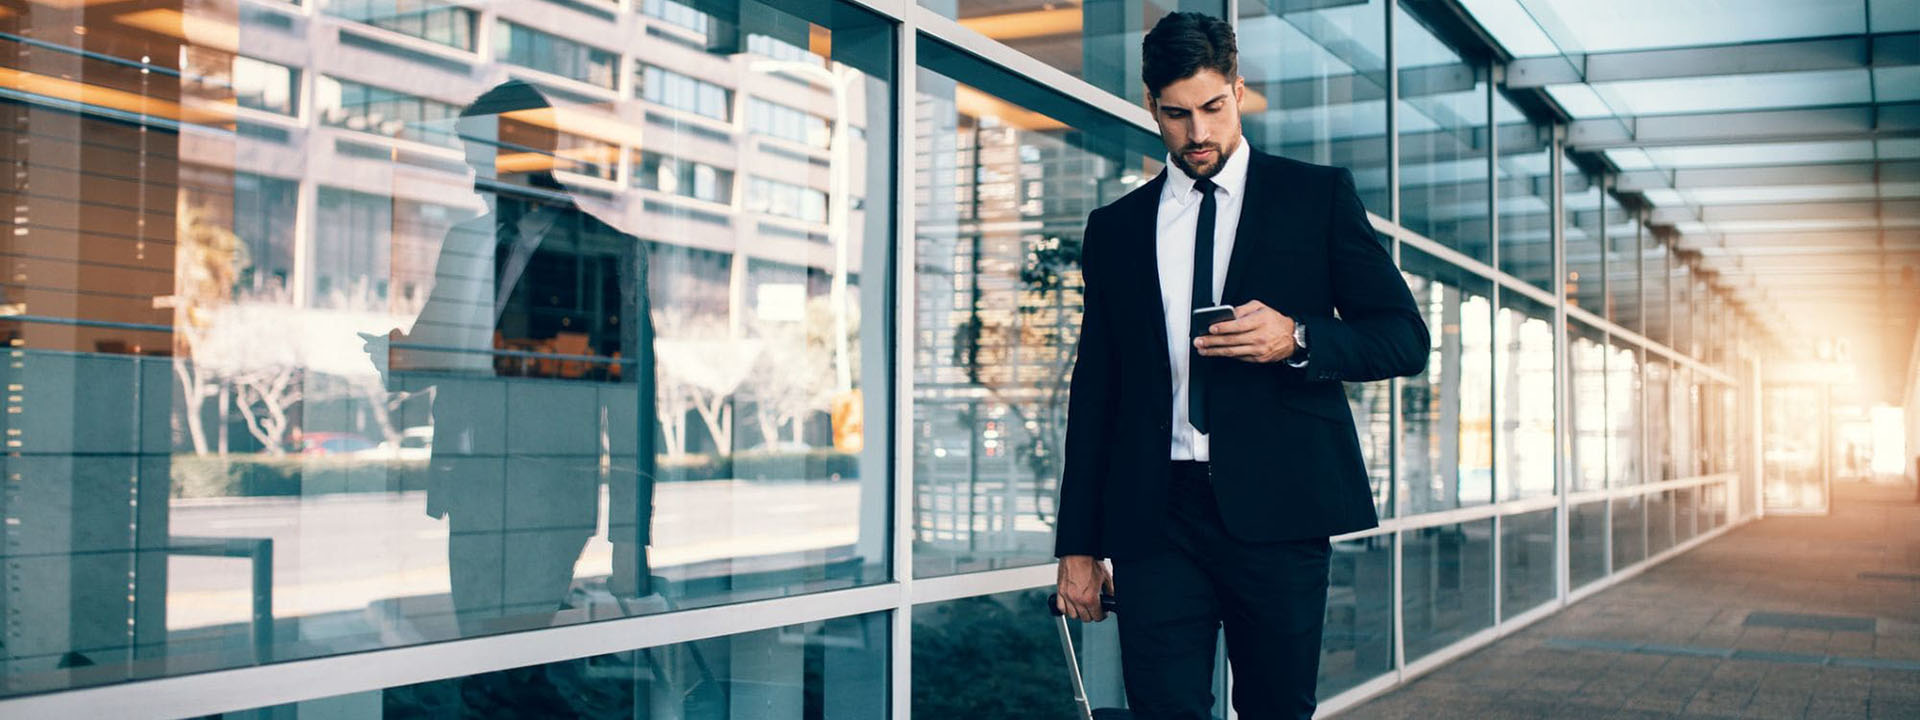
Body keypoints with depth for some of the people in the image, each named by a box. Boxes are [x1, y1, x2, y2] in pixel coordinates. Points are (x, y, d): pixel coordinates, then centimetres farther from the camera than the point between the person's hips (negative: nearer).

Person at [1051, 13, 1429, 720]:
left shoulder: (1318, 195, 9)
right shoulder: (1115, 228, 14)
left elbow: (1406, 337, 7)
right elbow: (1094, 392, 14)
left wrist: (1298, 339, -13)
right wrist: (1079, 545, 8)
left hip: (1278, 506, -1)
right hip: (1156, 519, 2)